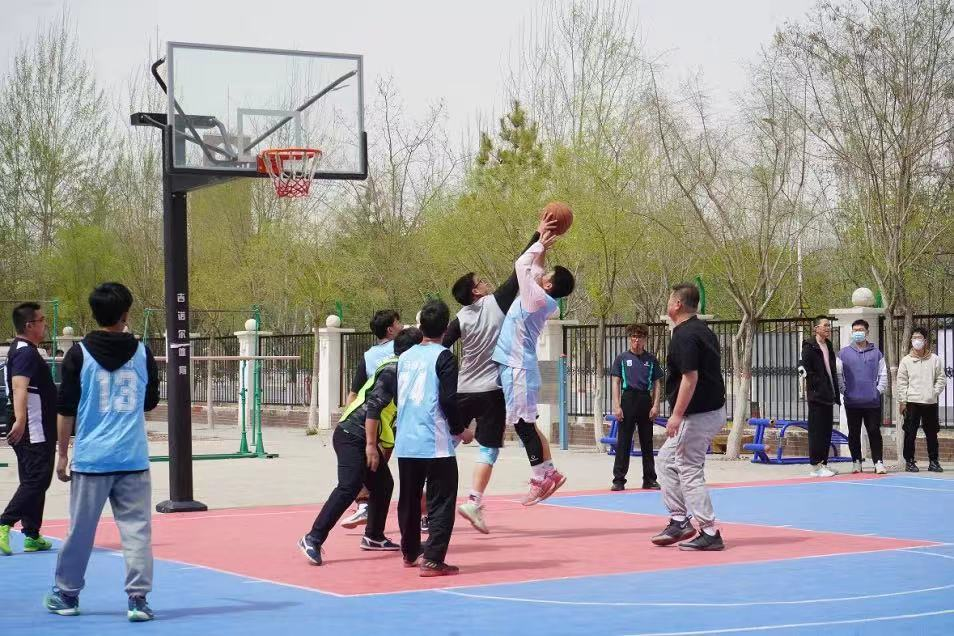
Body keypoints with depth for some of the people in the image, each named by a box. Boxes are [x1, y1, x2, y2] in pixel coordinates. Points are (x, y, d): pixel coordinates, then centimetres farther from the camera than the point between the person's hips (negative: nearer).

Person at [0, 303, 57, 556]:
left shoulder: (24, 351, 16)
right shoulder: (25, 352, -16)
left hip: (38, 433, 11)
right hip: (33, 432, -11)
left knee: (34, 482, 12)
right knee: (36, 480, -12)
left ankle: (32, 536, 16)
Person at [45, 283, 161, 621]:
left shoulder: (79, 354, -3)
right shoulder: (142, 352, 2)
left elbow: (66, 409, -2)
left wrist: (62, 454, 6)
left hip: (91, 458, -1)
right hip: (133, 459, 1)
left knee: (80, 530, 9)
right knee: (137, 529, 1)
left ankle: (66, 596, 22)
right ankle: (138, 599, -3)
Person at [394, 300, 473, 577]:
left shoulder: (405, 356, 10)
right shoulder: (443, 357, -8)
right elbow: (448, 400, -15)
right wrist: (460, 430, 0)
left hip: (405, 443, 6)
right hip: (436, 444, -6)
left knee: (409, 500, 18)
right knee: (441, 502, -1)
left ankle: (410, 554, 31)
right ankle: (433, 560, -9)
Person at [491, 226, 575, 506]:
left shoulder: (538, 297, -15)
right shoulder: (541, 298, 10)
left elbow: (522, 265, -15)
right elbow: (532, 267, 24)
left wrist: (540, 244, -3)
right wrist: (543, 247, 14)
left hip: (518, 367, -9)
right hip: (516, 366, 9)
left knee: (524, 424, -6)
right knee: (525, 424, 13)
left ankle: (541, 478, -3)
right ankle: (548, 473, 15)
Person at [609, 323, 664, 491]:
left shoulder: (651, 359, 8)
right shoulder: (622, 358, 4)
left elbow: (657, 384, 9)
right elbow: (616, 383, 2)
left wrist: (656, 405, -1)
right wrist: (617, 406, -7)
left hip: (645, 401, 2)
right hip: (628, 400, -2)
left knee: (647, 442, 8)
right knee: (623, 442, -2)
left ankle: (650, 480, 14)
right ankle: (619, 479, 1)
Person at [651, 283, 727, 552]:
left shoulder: (684, 336, -17)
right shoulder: (703, 330, 13)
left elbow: (690, 377, -24)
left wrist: (677, 414, -23)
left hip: (697, 415, -10)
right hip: (713, 409, 10)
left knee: (689, 470, -5)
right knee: (666, 460, 18)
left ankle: (709, 532, -2)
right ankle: (679, 521, 19)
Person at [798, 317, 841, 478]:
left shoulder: (828, 346, 16)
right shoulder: (810, 346, -7)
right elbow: (803, 368, -16)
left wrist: (836, 393, 14)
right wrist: (814, 386, -24)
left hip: (828, 396, 8)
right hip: (816, 396, -8)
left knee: (827, 431, 10)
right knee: (816, 430, -5)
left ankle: (823, 463, 16)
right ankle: (816, 466, -3)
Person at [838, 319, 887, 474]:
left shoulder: (876, 353, 6)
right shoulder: (844, 353, 5)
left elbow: (883, 374, 8)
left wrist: (879, 390, -1)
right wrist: (844, 390, -3)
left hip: (872, 402, -1)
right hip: (852, 402, 1)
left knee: (874, 432, -1)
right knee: (854, 433, 7)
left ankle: (879, 462, 2)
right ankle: (856, 461, 16)